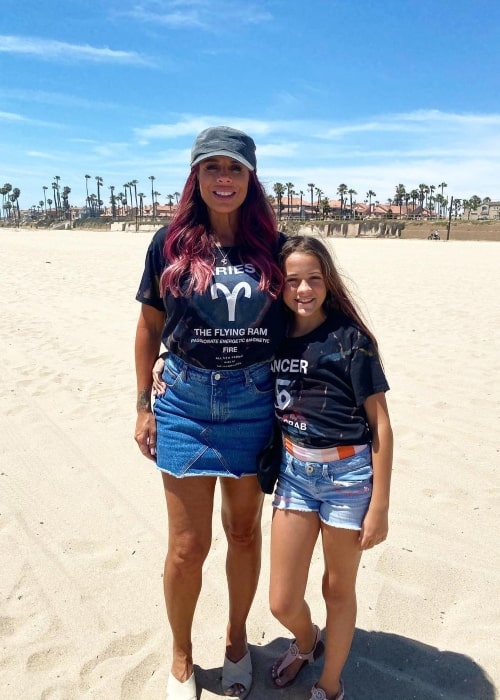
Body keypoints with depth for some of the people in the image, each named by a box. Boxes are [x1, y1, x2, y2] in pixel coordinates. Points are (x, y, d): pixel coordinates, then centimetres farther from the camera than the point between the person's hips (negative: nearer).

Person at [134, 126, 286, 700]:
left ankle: (237, 640, 41)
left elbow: (296, 323, 7)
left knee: (244, 531, 15)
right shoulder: (170, 243, 0)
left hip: (255, 403, 1)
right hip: (185, 401, 0)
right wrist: (143, 406, 4)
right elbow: (149, 326, 5)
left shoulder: (272, 246, 1)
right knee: (187, 545, 7)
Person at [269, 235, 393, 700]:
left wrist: (379, 505, -10)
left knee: (338, 589, 16)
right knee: (282, 601, 10)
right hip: (294, 470, 4)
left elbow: (380, 424, -9)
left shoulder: (350, 338, -12)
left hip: (348, 473, -4)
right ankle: (307, 642, 47)